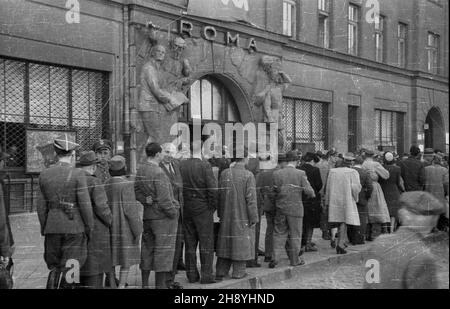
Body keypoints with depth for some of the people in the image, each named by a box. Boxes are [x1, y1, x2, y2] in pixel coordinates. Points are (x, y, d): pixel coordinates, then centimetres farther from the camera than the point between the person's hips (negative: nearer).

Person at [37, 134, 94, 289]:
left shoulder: (45, 175, 4)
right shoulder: (78, 175, -10)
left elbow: (42, 205, 6)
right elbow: (85, 205, -11)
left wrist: (44, 229, 14)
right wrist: (90, 228, -2)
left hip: (52, 227, 4)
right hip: (75, 227, -4)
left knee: (55, 268, 15)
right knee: (69, 270, 3)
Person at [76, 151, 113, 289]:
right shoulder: (94, 183, -14)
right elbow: (101, 207, -19)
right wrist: (110, 221, -2)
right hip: (95, 230, -6)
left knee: (84, 266, 16)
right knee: (95, 267, -1)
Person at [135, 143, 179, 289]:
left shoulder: (140, 170, 5)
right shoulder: (159, 173, -19)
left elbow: (137, 193, 9)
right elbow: (164, 200, -19)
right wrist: (173, 213, -8)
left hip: (147, 215, 8)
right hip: (162, 217, -7)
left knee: (147, 250, 14)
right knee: (163, 251, 1)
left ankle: (144, 284, 22)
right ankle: (161, 284, 5)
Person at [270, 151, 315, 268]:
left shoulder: (276, 173, -4)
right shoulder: (300, 174, -10)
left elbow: (273, 191, -4)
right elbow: (309, 191, -10)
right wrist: (312, 194, 11)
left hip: (280, 208, 2)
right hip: (295, 208, -2)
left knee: (279, 234, 12)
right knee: (295, 235, 10)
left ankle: (275, 257, 1)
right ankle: (295, 260, 19)